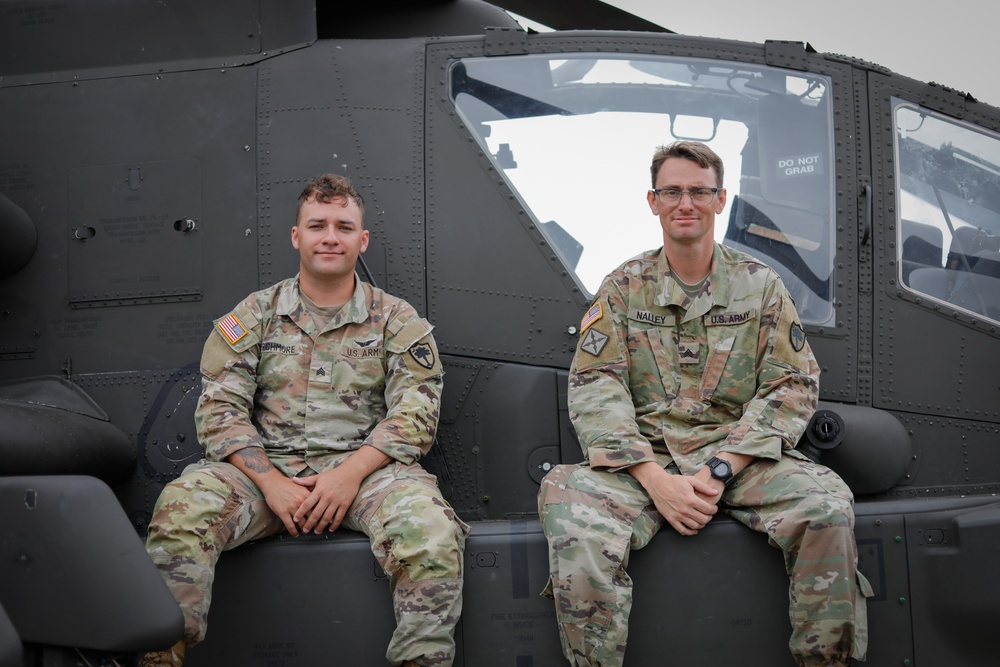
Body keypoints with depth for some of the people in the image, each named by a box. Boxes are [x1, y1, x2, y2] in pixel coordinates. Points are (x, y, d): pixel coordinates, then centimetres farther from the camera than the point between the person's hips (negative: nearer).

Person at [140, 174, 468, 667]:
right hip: (267, 463, 1)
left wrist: (351, 473, -16)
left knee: (428, 527, -33)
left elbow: (414, 412, 1)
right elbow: (219, 409, 3)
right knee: (183, 506, -29)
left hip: (367, 465, -1)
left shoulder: (396, 321, 12)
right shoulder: (254, 314, 13)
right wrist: (269, 482, -13)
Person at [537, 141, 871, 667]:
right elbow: (594, 386, -1)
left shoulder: (760, 286, 10)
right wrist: (654, 479, -15)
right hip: (644, 458, 0)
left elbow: (793, 387, 2)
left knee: (825, 508, -29)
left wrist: (721, 470, -12)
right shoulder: (623, 287, 9)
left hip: (737, 453, 1)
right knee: (570, 507, -32)